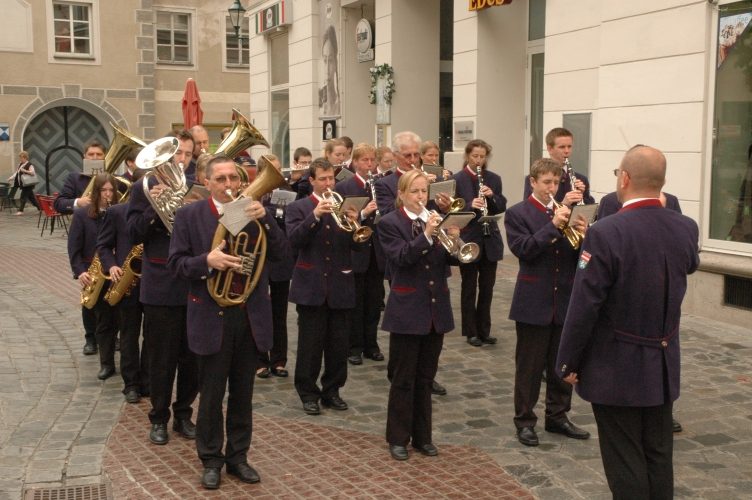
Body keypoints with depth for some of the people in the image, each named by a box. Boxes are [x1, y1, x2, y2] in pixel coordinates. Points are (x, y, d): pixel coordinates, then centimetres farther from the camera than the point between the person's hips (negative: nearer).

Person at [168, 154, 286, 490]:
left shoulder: (253, 211, 4)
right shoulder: (189, 215, -3)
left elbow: (277, 253, -5)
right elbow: (175, 264, -6)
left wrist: (264, 219, -19)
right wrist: (207, 261, -24)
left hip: (250, 316, 3)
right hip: (211, 317, -2)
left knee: (242, 394, 13)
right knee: (211, 396, 8)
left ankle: (238, 456, 26)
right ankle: (211, 460, 22)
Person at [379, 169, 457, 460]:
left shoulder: (437, 219, 9)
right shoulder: (389, 223, -5)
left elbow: (448, 258, 3)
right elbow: (401, 257, -19)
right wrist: (427, 235, -29)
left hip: (436, 310, 5)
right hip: (407, 311, -5)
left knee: (425, 378, 13)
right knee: (403, 379, 4)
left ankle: (422, 436, 23)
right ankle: (398, 438, 15)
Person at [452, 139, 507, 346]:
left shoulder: (494, 179, 7)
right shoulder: (457, 179, -6)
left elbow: (502, 207, 5)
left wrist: (492, 196, -13)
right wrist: (470, 205, -27)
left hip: (490, 239, 4)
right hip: (468, 240, -4)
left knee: (487, 287, 10)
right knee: (469, 288, 5)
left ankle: (484, 330, 20)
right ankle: (471, 332, 14)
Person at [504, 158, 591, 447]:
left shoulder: (566, 211, 9)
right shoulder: (517, 214, -4)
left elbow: (577, 255, 7)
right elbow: (522, 250, -18)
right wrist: (553, 225, -24)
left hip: (565, 301, 5)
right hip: (534, 302, -4)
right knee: (529, 366, 5)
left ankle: (557, 416, 26)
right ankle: (525, 421, 15)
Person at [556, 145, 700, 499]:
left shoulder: (606, 233, -22)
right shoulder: (686, 228, -3)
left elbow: (584, 306, -20)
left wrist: (568, 361, -7)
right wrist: (660, 212, 18)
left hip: (617, 369, -6)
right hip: (664, 366, 6)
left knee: (626, 463, 5)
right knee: (659, 457, 17)